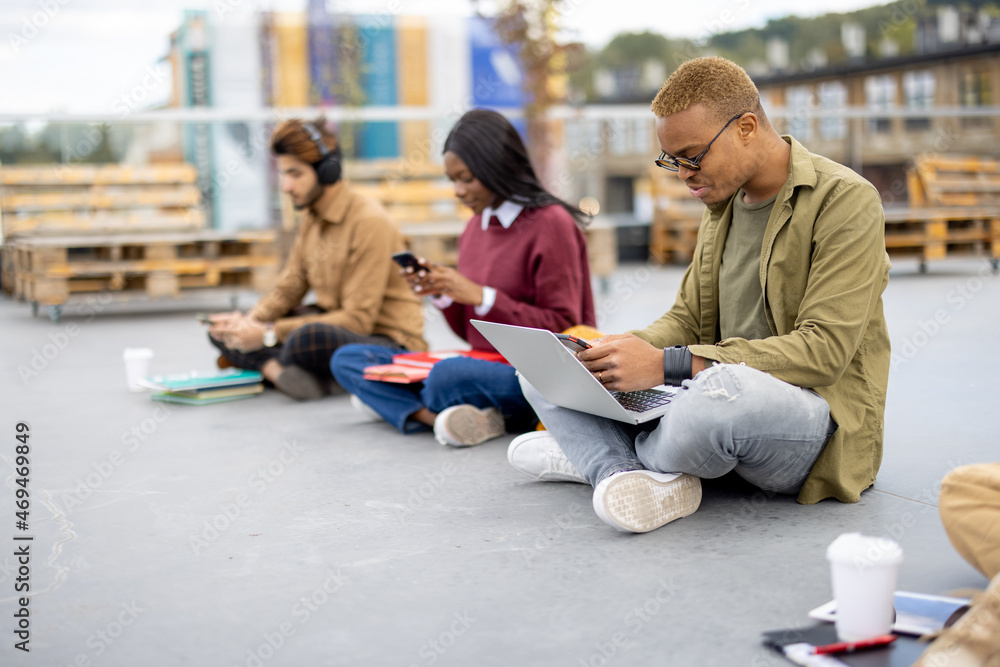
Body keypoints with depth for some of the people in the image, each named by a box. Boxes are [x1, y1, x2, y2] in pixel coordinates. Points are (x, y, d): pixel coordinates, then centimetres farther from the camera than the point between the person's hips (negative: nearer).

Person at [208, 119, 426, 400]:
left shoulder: (369, 221, -19)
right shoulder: (312, 217, 8)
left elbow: (358, 320, -23)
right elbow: (288, 289, 9)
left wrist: (269, 335, -26)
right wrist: (250, 321, -13)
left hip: (388, 341, -9)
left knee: (309, 338, -41)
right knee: (222, 331, 0)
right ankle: (280, 370, -24)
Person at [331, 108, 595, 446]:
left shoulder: (550, 223, -9)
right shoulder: (475, 226, 13)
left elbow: (561, 327, -13)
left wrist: (480, 296, -16)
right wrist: (442, 295, -3)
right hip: (484, 365, 9)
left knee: (448, 374, -40)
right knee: (346, 358, 1)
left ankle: (404, 406, -6)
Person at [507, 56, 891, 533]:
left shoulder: (844, 200, -11)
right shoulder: (722, 204, 14)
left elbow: (823, 351, -20)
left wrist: (668, 365, -27)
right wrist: (625, 349, -8)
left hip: (819, 411, -7)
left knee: (722, 390, -43)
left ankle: (598, 454, -10)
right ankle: (648, 483, -23)